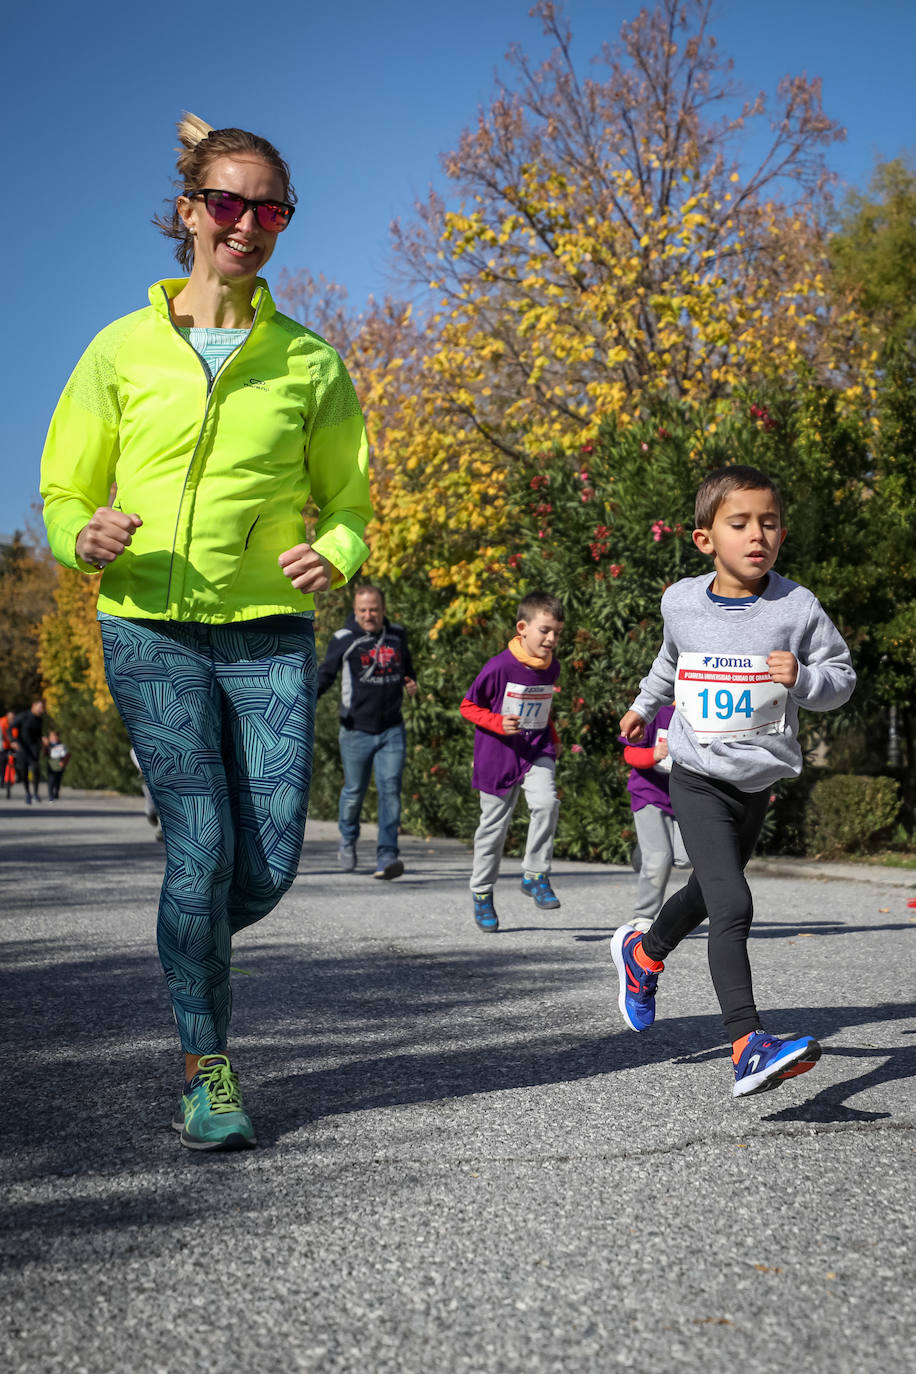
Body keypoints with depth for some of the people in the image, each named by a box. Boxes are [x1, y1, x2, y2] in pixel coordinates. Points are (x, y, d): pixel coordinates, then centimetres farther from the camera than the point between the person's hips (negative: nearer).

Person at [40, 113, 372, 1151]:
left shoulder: (309, 364, 8)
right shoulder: (123, 349, 5)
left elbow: (347, 502, 13)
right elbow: (63, 494, 9)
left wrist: (334, 556, -10)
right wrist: (86, 539, -15)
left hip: (269, 634, 2)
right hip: (151, 631, -2)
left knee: (270, 863, -3)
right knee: (203, 839, -13)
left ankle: (189, 952, 33)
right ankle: (206, 1067, 4)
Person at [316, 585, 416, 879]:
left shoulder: (397, 635, 7)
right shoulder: (344, 639, -5)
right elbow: (326, 673, -2)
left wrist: (411, 684, 4)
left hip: (392, 731, 2)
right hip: (356, 731, -2)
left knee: (390, 789, -10)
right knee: (354, 791, 7)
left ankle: (387, 856, -10)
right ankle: (348, 840, 36)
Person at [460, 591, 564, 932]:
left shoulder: (551, 668, 0)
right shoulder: (499, 667, -17)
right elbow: (468, 706, -8)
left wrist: (552, 740, 12)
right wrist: (498, 723, -21)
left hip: (537, 751, 3)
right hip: (498, 756, -3)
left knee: (546, 802, -23)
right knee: (494, 824, 7)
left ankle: (535, 875, -6)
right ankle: (482, 893, 25)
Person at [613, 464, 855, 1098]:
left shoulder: (798, 607, -9)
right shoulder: (681, 602, -3)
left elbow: (843, 675, -1)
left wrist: (803, 678, -22)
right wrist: (645, 704, 35)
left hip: (760, 779, 2)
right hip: (700, 779, -2)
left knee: (709, 894, 22)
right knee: (732, 906, -18)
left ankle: (643, 953, 52)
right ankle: (749, 1048, -22)